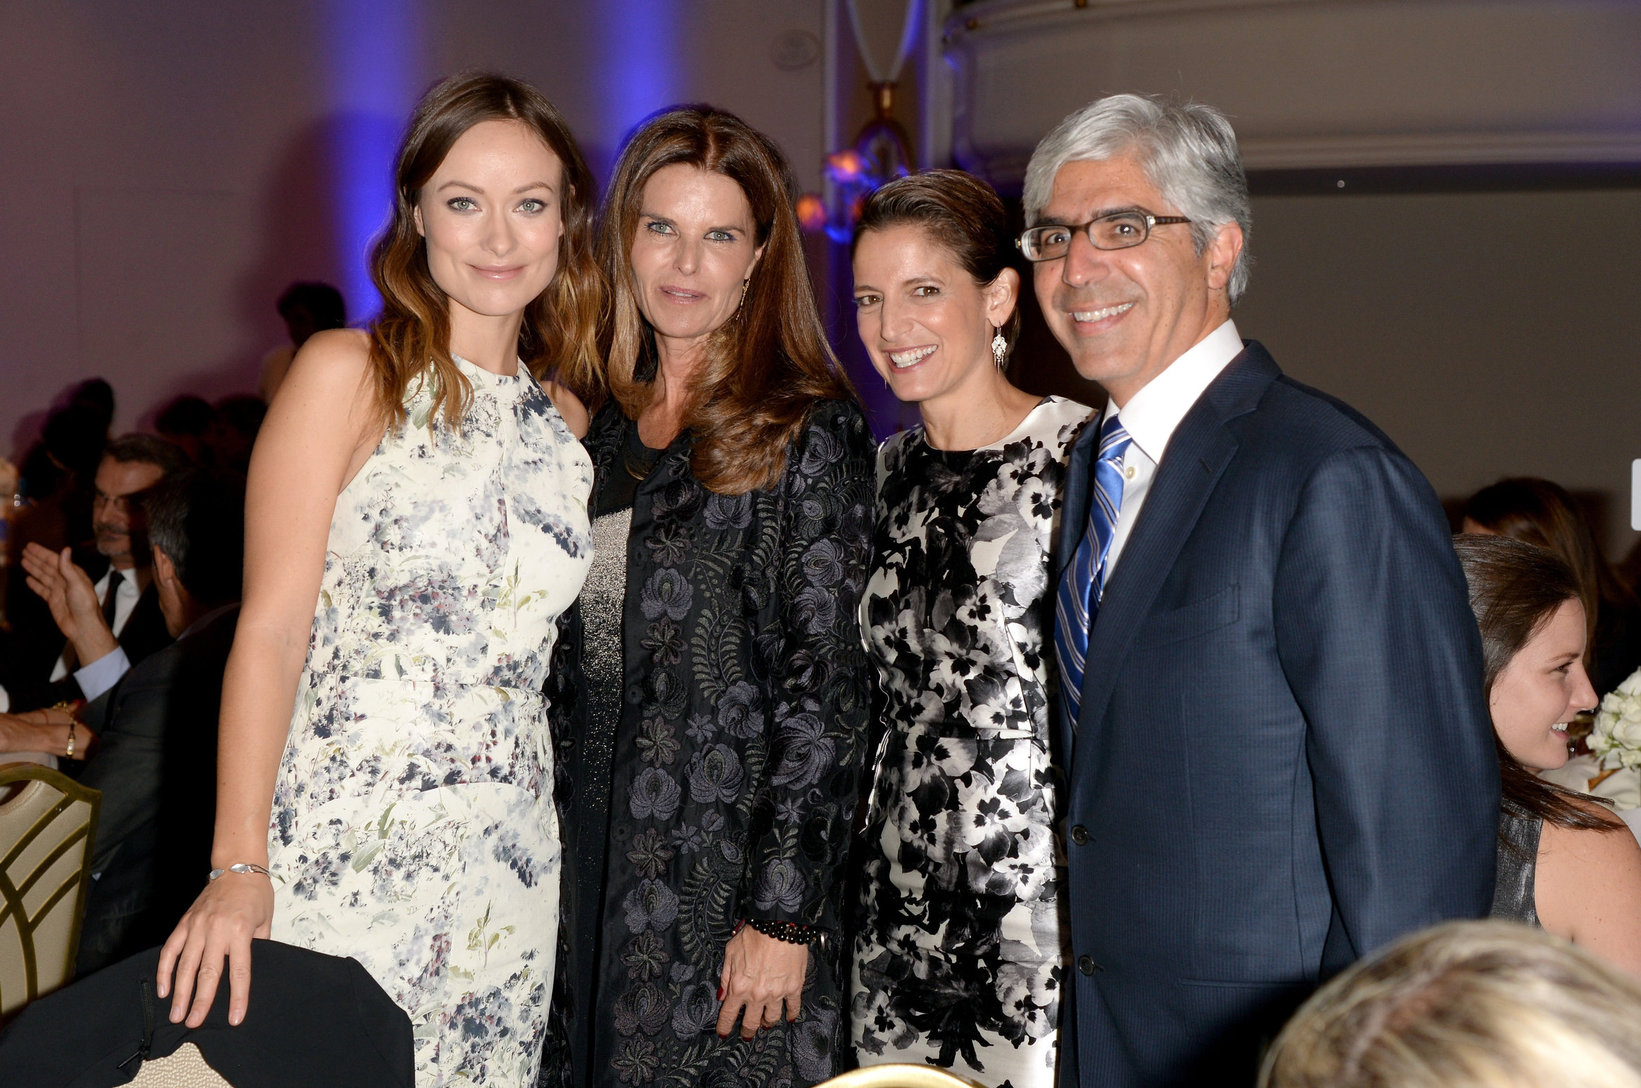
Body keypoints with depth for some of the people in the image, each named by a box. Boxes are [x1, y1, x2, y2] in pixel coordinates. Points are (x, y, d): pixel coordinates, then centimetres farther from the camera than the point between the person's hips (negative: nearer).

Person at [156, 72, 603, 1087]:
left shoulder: (564, 421, 10)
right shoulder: (346, 375, -5)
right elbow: (271, 631, -10)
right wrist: (238, 867, -17)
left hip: (509, 860, 5)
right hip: (345, 844, -5)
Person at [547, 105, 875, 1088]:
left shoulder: (808, 433, -8)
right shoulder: (601, 423, 9)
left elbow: (825, 684, -12)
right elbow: (568, 661, 14)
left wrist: (785, 912, -17)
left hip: (733, 860, -5)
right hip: (596, 859, 6)